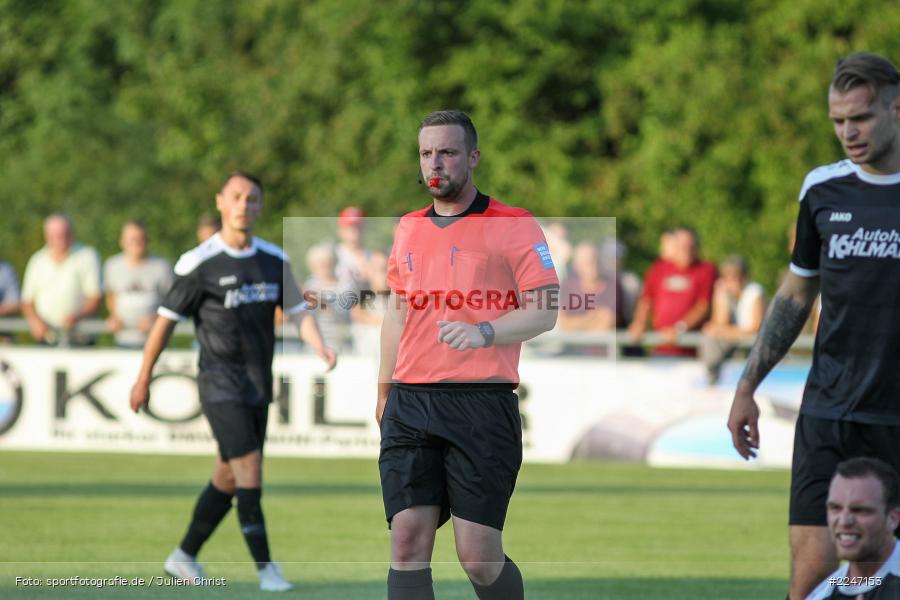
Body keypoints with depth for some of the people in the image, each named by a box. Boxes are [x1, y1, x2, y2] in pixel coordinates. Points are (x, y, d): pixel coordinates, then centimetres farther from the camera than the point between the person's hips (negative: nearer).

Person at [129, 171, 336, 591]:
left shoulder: (275, 260, 7)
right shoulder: (199, 264, -9)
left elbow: (298, 311, 7)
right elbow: (166, 320, -2)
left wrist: (320, 347, -14)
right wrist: (143, 380, 3)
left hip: (258, 387, 6)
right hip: (220, 384, -6)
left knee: (228, 478, 12)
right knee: (249, 469, -15)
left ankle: (184, 556, 27)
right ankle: (265, 567, -12)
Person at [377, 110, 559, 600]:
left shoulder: (514, 226, 0)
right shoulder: (408, 229, 18)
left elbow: (544, 311, -6)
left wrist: (484, 331, -23)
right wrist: (384, 391, 25)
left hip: (481, 403, -5)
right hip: (410, 405, 5)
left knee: (479, 558, -7)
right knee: (408, 542, -8)